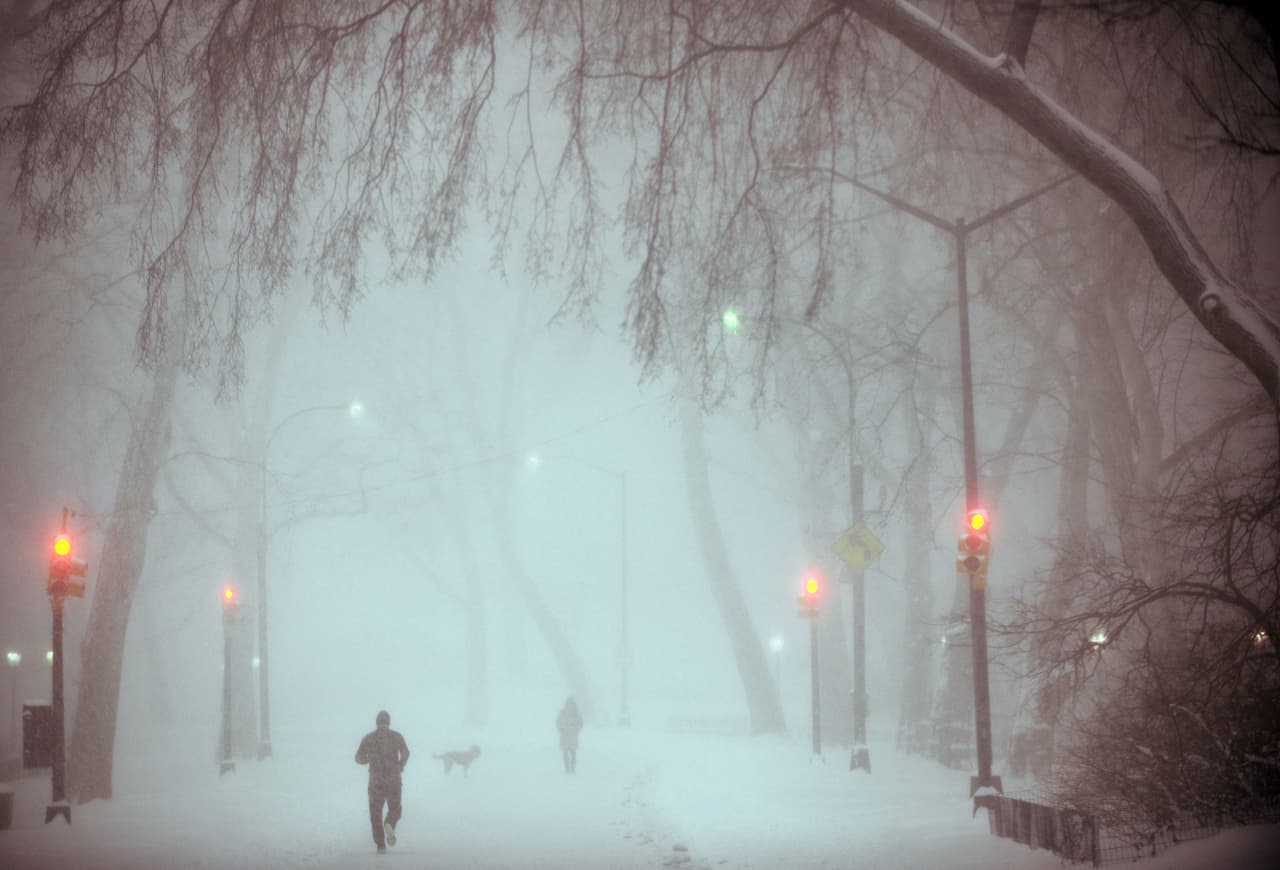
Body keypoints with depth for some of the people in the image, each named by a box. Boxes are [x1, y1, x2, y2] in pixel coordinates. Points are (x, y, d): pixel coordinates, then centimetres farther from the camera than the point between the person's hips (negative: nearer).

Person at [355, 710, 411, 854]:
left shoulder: (368, 738, 4)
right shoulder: (396, 736, 1)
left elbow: (359, 758, 5)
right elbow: (405, 753, -15)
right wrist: (400, 766, 3)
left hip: (375, 779, 0)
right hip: (393, 779, 0)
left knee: (376, 812, 9)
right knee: (394, 809, 15)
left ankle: (381, 845, -2)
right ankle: (389, 825, -19)